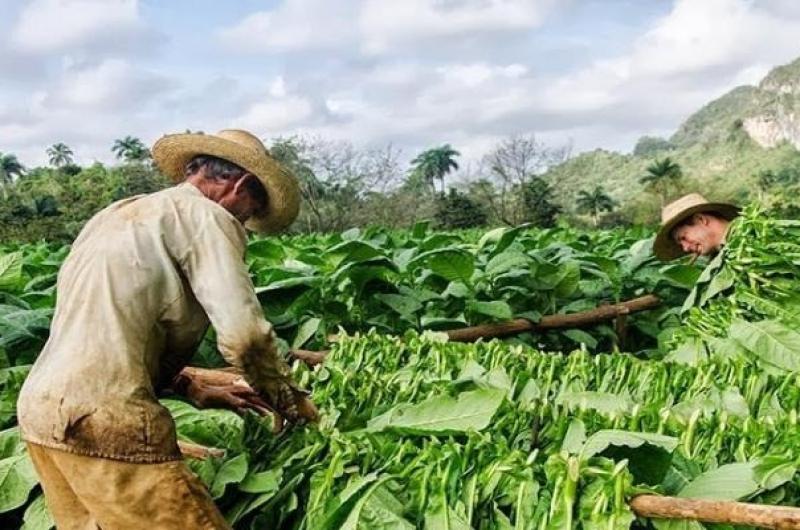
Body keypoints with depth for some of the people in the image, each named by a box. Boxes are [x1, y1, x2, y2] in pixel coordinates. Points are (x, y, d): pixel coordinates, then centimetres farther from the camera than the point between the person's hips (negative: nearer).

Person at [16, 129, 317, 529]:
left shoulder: (118, 213, 22)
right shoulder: (206, 216, -4)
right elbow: (243, 334, -13)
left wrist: (195, 391, 27)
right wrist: (292, 403, 4)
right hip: (104, 420, -9)